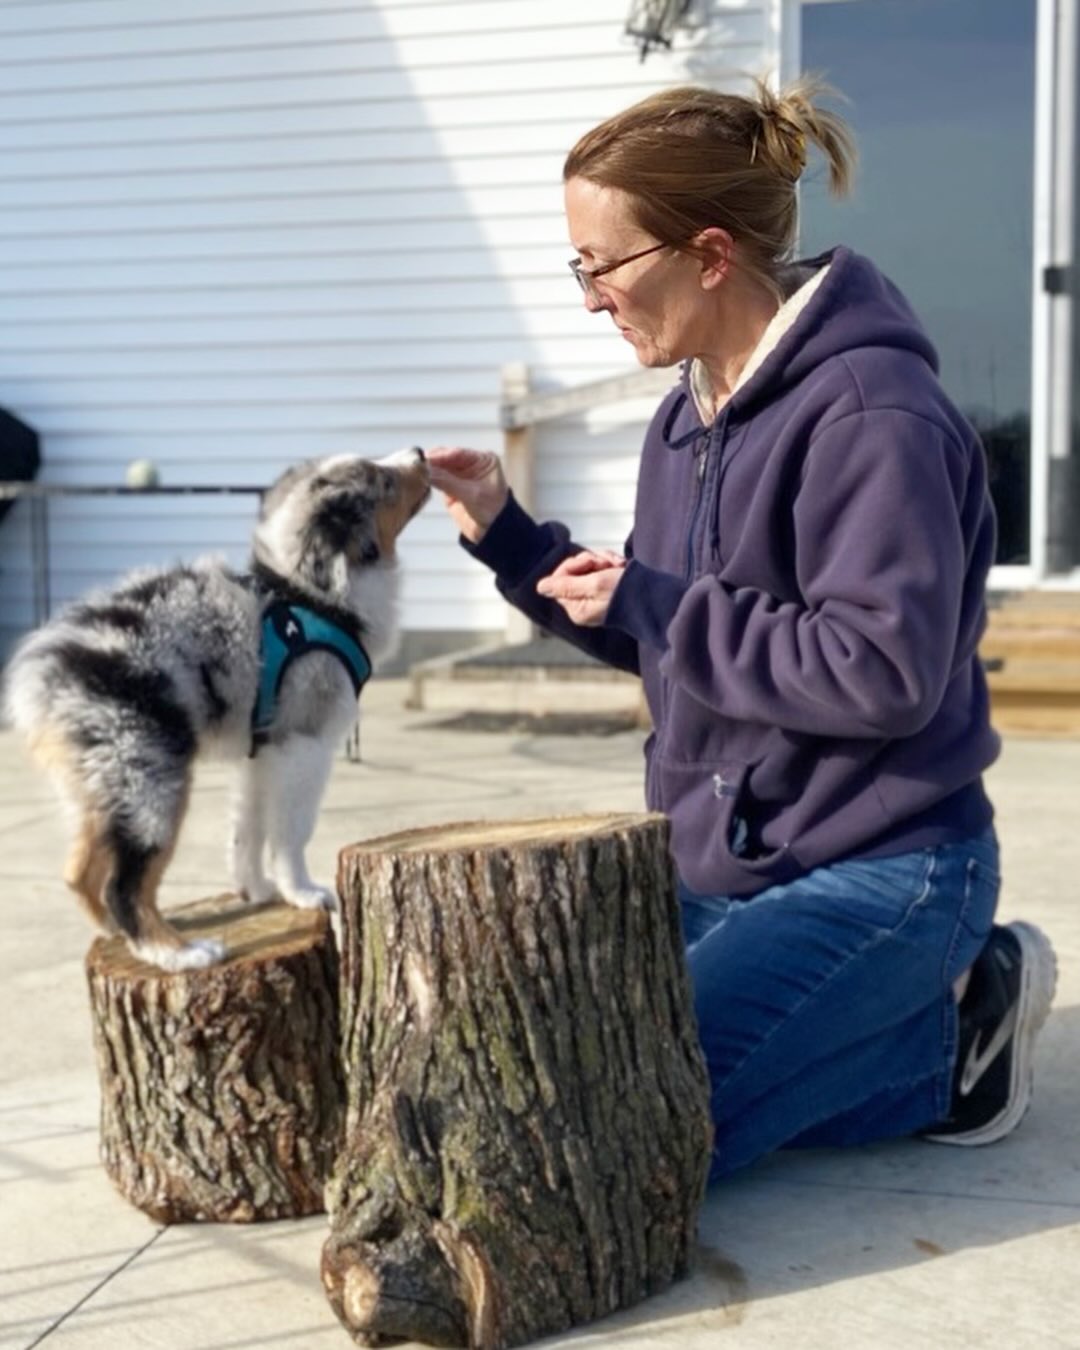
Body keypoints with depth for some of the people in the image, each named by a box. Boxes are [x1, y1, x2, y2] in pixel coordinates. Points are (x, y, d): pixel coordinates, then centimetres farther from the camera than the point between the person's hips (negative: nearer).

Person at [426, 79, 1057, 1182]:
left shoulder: (870, 414, -20)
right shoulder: (687, 419, 7)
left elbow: (881, 672, -27)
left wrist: (656, 603, -21)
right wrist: (507, 535, 5)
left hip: (874, 873, -9)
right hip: (715, 862, 9)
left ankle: (949, 1030, 2)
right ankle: (903, 1017, 14)